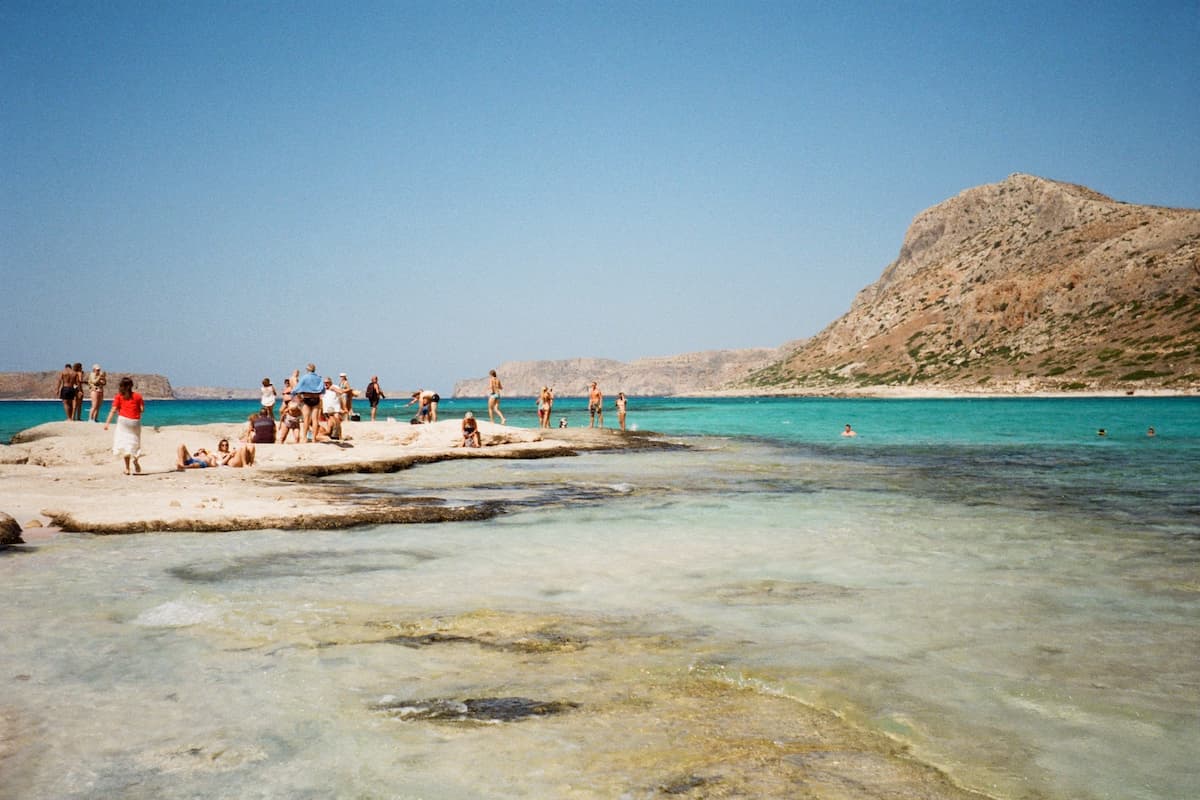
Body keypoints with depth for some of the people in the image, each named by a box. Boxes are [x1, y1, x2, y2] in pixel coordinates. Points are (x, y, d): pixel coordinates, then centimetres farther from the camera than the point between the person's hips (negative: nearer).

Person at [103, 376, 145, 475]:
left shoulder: (119, 396, 3)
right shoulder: (137, 396, 5)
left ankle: (127, 468, -5)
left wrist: (107, 422, -6)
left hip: (123, 419, -1)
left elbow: (113, 410, -5)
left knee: (124, 442, 3)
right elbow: (142, 409, 1)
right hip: (135, 421, 1)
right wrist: (143, 404, 22)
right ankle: (135, 458, -15)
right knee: (134, 442, 15)